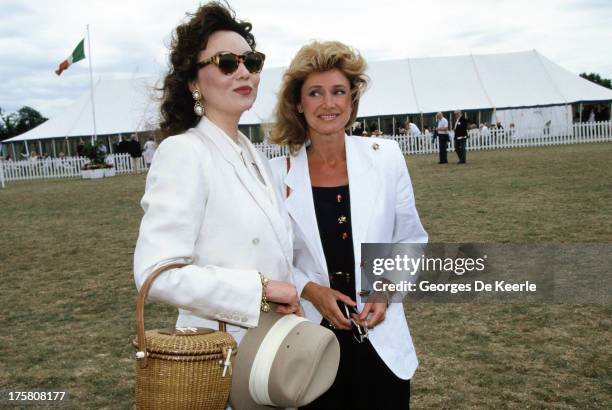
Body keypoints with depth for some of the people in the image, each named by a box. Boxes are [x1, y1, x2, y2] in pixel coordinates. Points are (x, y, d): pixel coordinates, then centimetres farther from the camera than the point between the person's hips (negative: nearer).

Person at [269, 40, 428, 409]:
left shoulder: (386, 157, -3)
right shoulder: (279, 173, -5)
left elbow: (410, 240, 6)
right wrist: (311, 290, -11)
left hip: (380, 337, 1)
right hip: (312, 338, 0)